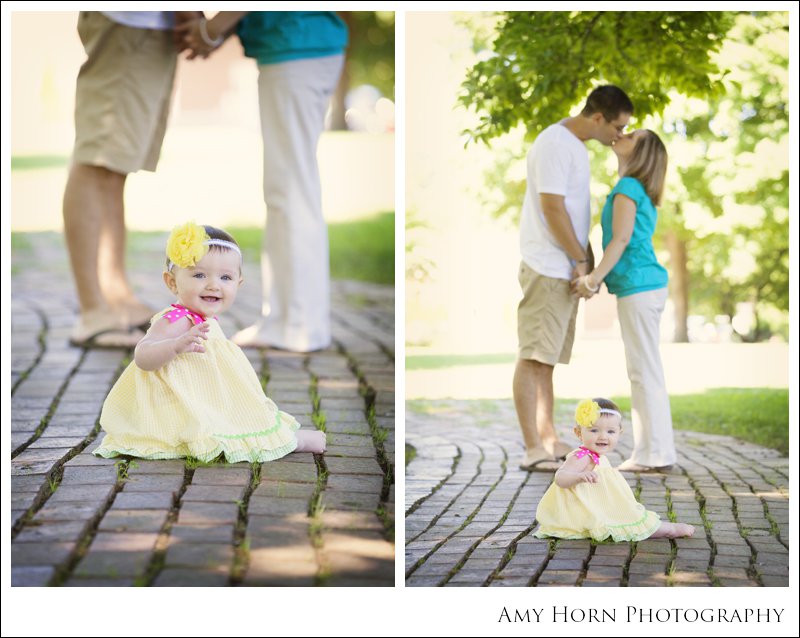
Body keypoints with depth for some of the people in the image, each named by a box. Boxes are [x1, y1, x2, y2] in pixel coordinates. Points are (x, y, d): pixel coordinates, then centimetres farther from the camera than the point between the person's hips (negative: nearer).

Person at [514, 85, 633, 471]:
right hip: (547, 269, -10)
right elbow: (552, 208, -18)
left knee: (546, 359, 11)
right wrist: (581, 260, -11)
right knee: (533, 358, -8)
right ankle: (533, 449, -9)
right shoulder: (555, 143, -14)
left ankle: (547, 441, 16)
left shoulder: (575, 145, 17)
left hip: (566, 271, 10)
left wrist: (587, 260, 14)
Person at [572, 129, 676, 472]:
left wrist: (594, 277, -17)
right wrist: (594, 278, 11)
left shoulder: (627, 187, -9)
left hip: (638, 288, -10)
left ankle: (656, 454, -5)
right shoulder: (642, 194, 19)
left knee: (645, 371, -7)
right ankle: (650, 454, 15)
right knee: (643, 372, 11)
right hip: (647, 287, 10)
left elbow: (622, 238, -17)